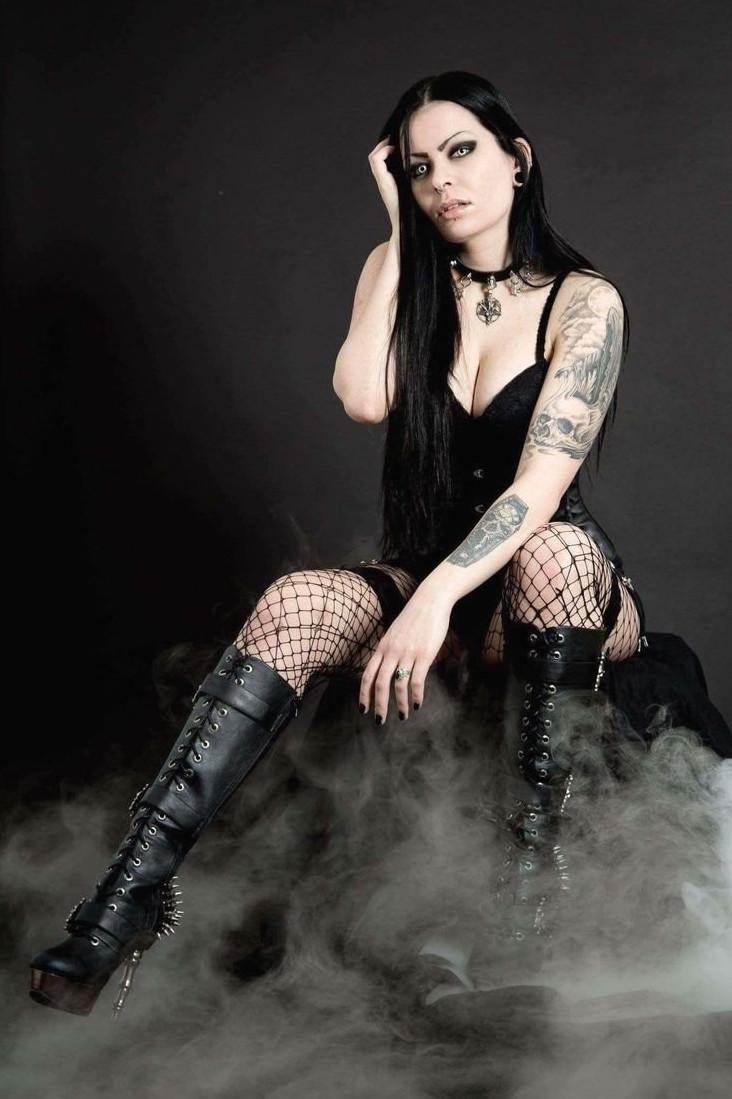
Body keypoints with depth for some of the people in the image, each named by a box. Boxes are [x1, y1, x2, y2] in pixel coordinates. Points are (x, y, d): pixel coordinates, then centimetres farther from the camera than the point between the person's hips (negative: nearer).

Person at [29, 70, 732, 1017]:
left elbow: (543, 480, -21)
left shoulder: (584, 301, -7)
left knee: (555, 550, -39)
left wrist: (437, 596, -35)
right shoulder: (403, 280, 5)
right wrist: (399, 235, -9)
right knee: (295, 604, -28)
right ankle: (125, 906, -37)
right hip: (428, 575, 3)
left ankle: (533, 859, -28)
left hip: (558, 585, -3)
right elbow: (363, 400, -15)